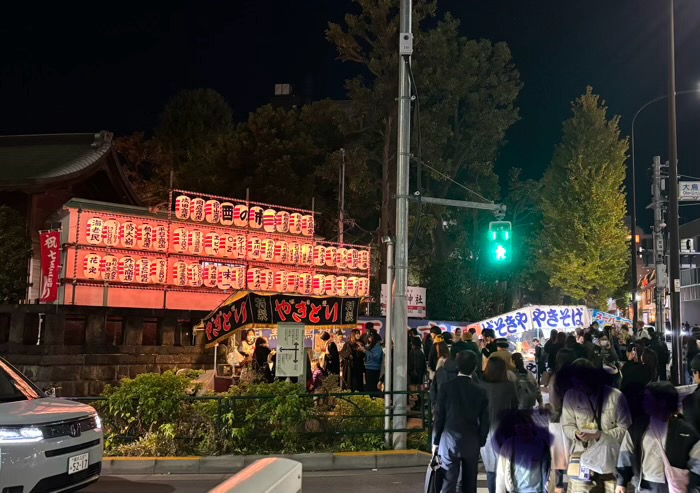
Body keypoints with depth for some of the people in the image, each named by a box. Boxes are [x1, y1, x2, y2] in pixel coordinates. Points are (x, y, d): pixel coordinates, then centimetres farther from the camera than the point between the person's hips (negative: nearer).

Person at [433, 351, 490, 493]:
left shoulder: (447, 387, -8)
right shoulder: (480, 391, -5)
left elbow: (439, 416, -5)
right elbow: (484, 421, -1)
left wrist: (435, 441, 5)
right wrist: (481, 442, 12)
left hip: (450, 441, -1)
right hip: (472, 443, 2)